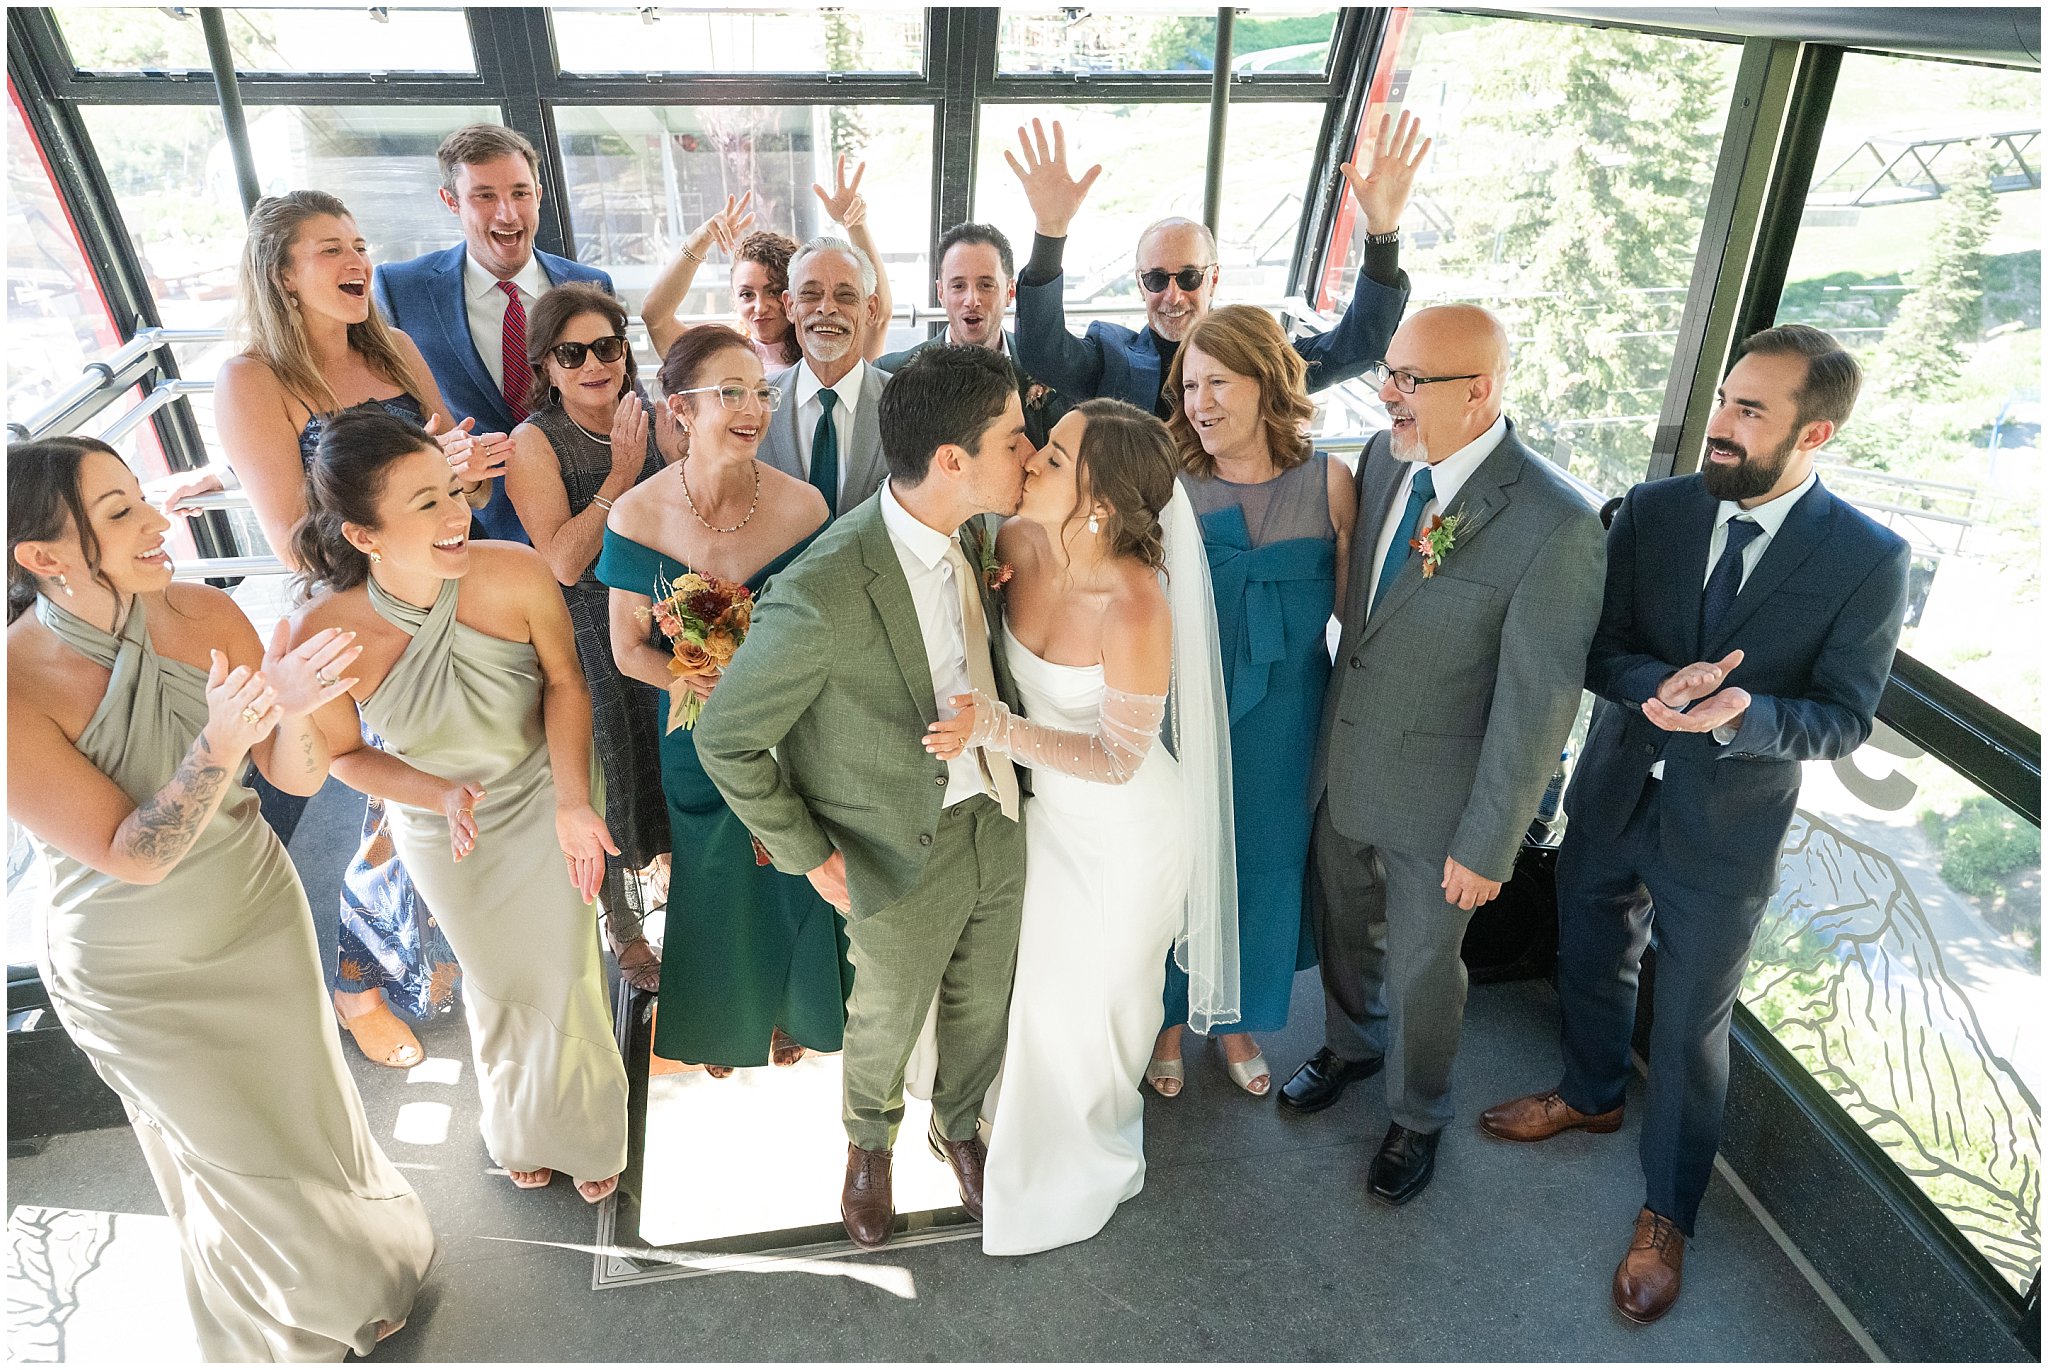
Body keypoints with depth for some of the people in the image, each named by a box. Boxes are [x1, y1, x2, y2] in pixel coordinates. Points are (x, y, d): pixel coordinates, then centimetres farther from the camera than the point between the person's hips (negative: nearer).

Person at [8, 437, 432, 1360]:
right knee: (248, 1160, 18)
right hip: (138, 983, -3)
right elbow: (131, 855, -27)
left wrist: (287, 714, -35)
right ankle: (302, 1325, 49)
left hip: (260, 918, 3)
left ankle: (356, 1264, 55)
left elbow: (300, 778, -14)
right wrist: (220, 743, -40)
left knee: (311, 1115, 23)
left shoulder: (205, 615, -17)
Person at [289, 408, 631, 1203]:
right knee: (498, 984, 25)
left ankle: (583, 1132, 50)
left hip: (546, 806, 0)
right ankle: (518, 1128, 59)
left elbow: (564, 682, -14)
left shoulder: (515, 574, -32)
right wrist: (444, 797, -29)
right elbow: (344, 753, -12)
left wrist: (573, 803, -25)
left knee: (565, 974, 16)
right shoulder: (323, 633, -31)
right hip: (445, 837, 1)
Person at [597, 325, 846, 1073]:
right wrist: (702, 681, -23)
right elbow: (629, 647, -7)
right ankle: (722, 1024, 52)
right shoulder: (639, 515, -16)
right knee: (715, 882, 21)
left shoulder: (802, 505, -16)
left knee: (792, 879, 18)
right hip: (698, 739, 0)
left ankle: (788, 1011, 51)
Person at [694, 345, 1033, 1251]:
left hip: (996, 819, 5)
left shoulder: (967, 533, -10)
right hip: (906, 853, -5)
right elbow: (724, 739, -19)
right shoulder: (824, 596, -33)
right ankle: (870, 1141, 55)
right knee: (887, 1021, 22)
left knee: (981, 1005, 25)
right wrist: (809, 855, -13)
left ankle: (959, 1125, 57)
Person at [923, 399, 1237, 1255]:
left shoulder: (1135, 607, -35)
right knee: (1037, 972, 26)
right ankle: (1034, 1118, 59)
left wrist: (995, 729, -35)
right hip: (1048, 804, 6)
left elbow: (1117, 759, -26)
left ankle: (1086, 1161, 51)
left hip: (1124, 829, -5)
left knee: (1094, 995, 19)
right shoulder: (1019, 543, -17)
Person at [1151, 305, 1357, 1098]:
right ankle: (1169, 1018, 41)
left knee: (1263, 866, 18)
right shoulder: (1167, 483, -11)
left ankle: (1240, 1020, 44)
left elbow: (1353, 606, 0)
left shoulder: (1327, 483, -8)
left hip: (1282, 719, 1)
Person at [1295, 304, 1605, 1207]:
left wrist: (1488, 845, -15)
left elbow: (1538, 702, -20)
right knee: (1341, 926, 26)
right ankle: (1351, 1044, 56)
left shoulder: (1555, 525, -26)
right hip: (1341, 766, 6)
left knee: (1422, 965, 17)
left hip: (1437, 795, -5)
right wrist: (1324, 735, 12)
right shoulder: (1383, 456, -6)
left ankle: (1417, 1116, 45)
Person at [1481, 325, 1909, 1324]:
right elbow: (1595, 649, -7)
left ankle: (1665, 1214, 35)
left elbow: (1844, 717, -13)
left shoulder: (1869, 559, -16)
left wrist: (1742, 713, -33)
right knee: (1589, 965, 24)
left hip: (1726, 835, -3)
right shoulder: (1652, 511, -8)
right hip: (1612, 800, 4)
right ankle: (1591, 1094, 54)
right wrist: (1664, 683, -29)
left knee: (1690, 1033, 11)